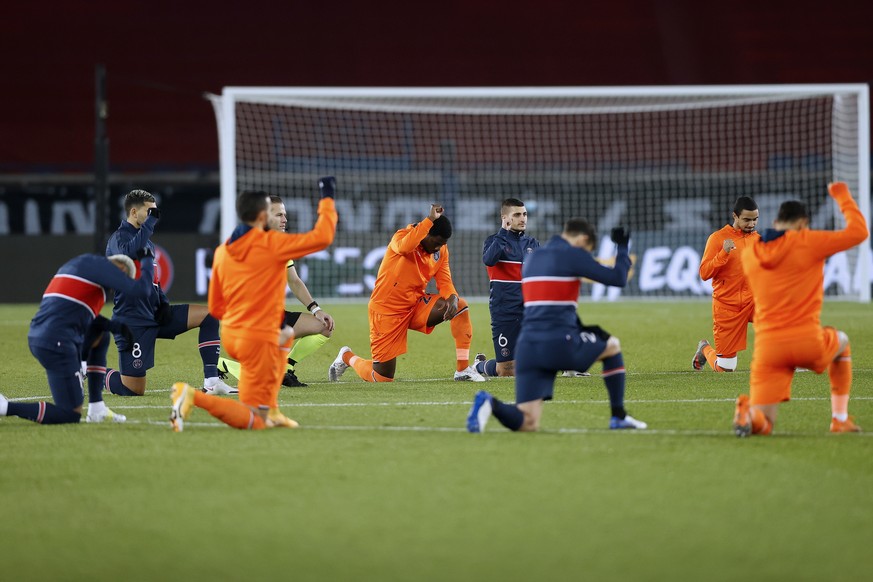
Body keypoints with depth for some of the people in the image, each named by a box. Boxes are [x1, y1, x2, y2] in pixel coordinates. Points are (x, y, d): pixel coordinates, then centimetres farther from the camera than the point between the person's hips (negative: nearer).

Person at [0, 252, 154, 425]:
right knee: (71, 415, -3)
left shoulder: (77, 263, 25)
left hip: (37, 338, 9)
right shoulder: (102, 266, -3)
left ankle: (96, 411, 26)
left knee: (100, 337, 31)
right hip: (57, 344, -9)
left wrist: (116, 326, 19)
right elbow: (140, 290, -8)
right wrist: (148, 260, 9)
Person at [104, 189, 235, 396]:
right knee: (134, 391, -10)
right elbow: (130, 253, -37)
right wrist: (150, 221, -31)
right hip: (133, 322, -9)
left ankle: (211, 381, -6)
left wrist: (163, 303, 9)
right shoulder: (120, 238, -12)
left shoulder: (145, 239, 17)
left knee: (208, 315, -4)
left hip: (155, 315, 9)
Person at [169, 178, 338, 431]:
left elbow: (215, 307, 12)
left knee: (285, 336, 38)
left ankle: (271, 410, 28)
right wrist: (327, 199, 0)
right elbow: (322, 237, -13)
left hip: (229, 336, 8)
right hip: (259, 340, -8)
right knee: (254, 422, -2)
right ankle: (195, 397, -24)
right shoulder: (272, 244, -12)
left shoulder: (222, 251, 7)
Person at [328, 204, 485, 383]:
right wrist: (430, 219, -41)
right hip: (387, 310, -6)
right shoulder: (402, 236, -19)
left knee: (460, 306, -16)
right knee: (382, 378, -4)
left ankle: (463, 370, -11)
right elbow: (405, 246, -44)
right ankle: (347, 357, 29)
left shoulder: (441, 250, 1)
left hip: (416, 305, 6)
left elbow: (444, 281, 0)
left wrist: (452, 298, -24)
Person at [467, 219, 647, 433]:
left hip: (527, 348, 5)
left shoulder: (532, 258, 21)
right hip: (560, 345, -5)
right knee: (612, 346, 26)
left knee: (528, 423, -1)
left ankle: (491, 404, -31)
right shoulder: (573, 256, -2)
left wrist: (578, 327, 31)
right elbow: (618, 278, -1)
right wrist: (623, 247, 16)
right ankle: (619, 416, 25)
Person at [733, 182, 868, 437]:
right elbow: (858, 232, -2)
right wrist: (843, 196, 12)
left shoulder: (749, 255, 11)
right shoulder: (807, 243, -4)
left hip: (767, 347, 3)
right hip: (809, 342, -3)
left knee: (763, 425, 3)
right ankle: (840, 419, 29)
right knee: (842, 342, 35)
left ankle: (748, 414, -35)